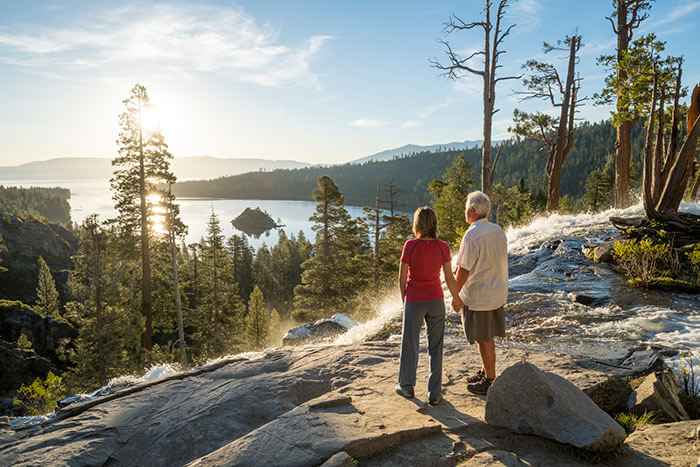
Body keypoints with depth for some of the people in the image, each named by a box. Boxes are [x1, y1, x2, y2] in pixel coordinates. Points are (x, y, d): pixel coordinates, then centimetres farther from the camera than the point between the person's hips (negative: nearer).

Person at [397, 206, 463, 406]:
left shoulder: (410, 246, -15)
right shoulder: (443, 247, -7)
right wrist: (457, 300, 14)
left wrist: (404, 299, 9)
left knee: (410, 344, 16)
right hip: (436, 301, 2)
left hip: (414, 301, -2)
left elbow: (402, 279, -9)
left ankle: (406, 386, 33)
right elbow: (450, 279, -2)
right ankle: (434, 394, 17)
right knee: (436, 347, 13)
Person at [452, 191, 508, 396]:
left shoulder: (472, 236, -22)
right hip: (497, 294, 9)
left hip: (478, 297, -8)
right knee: (487, 337, 20)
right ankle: (485, 371, 34)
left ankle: (491, 382, 14)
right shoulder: (498, 231, 4)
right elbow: (500, 262, 12)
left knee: (484, 340, 3)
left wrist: (455, 296, -9)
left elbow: (463, 270, -19)